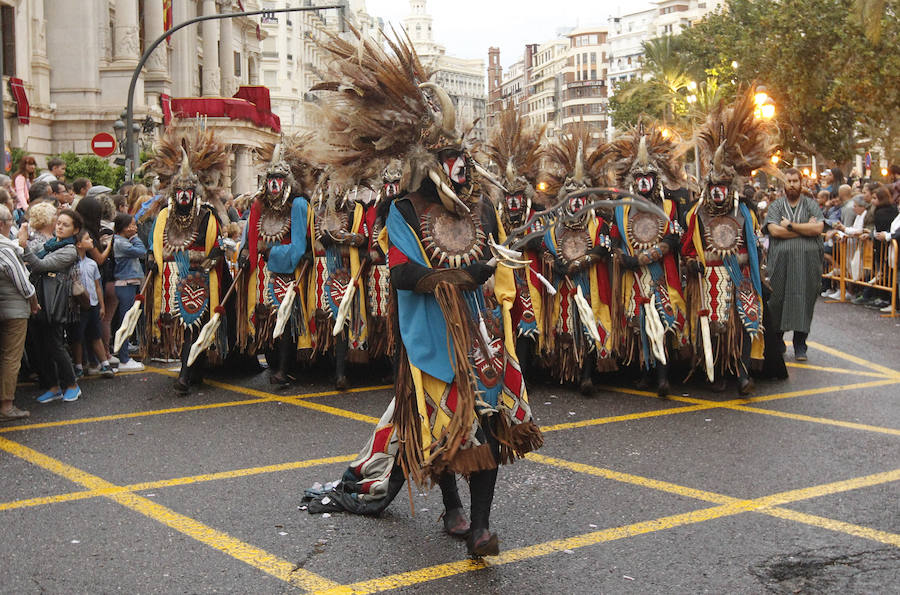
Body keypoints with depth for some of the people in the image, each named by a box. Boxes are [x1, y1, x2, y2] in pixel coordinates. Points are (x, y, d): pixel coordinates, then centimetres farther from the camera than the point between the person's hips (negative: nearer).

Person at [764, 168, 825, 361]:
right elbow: (774, 230, -9)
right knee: (779, 300, 0)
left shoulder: (811, 205, 10)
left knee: (803, 300, 0)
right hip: (781, 260, 0)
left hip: (808, 261, 0)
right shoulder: (776, 206, 8)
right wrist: (806, 228, -5)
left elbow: (819, 228, -6)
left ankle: (800, 345, 7)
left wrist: (790, 226, -7)